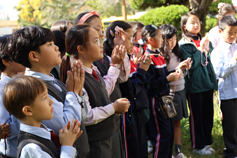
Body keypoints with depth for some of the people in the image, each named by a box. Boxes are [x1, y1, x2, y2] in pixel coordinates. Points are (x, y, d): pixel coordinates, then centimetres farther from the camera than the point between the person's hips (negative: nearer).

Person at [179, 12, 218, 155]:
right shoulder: (184, 45, -8)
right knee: (196, 116, 5)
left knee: (208, 115, 13)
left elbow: (212, 61, 16)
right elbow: (190, 65, -16)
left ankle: (207, 142, 27)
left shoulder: (205, 41, 11)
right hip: (194, 85, -6)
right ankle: (198, 146, 16)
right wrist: (200, 50, -16)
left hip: (207, 84, 6)